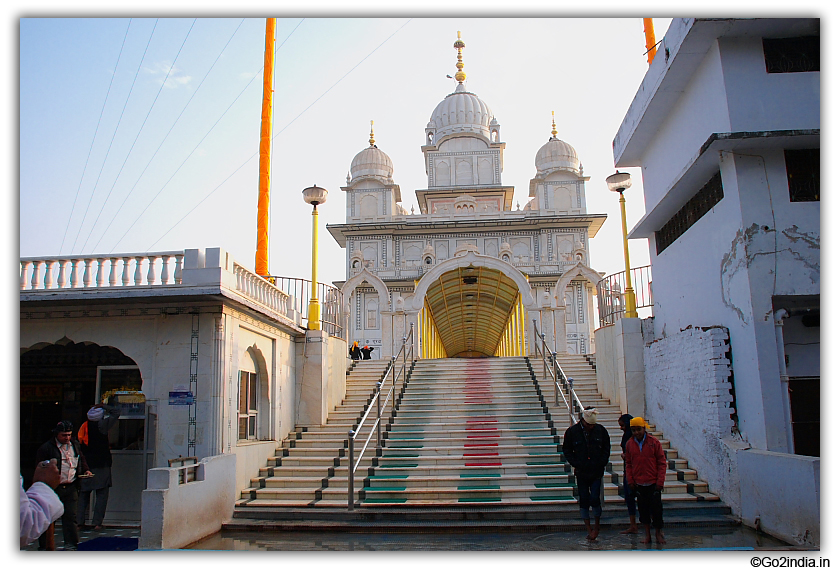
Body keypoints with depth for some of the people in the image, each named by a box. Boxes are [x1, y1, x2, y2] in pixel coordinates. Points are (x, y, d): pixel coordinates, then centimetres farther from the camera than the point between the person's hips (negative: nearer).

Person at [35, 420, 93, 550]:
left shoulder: (75, 445, 11)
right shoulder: (46, 448, -5)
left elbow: (82, 460, 24)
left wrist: (86, 470, 6)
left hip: (71, 487, 4)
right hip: (53, 488, -4)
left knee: (70, 515, 4)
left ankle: (71, 543, 11)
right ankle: (44, 545, 17)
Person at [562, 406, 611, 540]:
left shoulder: (601, 430, -1)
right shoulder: (572, 432, -4)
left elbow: (606, 449, 10)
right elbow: (566, 451, 5)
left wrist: (601, 464, -2)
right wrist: (576, 464, -6)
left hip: (597, 472, 0)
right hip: (581, 473, 1)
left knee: (595, 499, -7)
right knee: (584, 501, 5)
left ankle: (597, 525, 16)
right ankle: (589, 529, 19)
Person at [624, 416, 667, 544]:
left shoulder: (654, 442, -6)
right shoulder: (629, 444, 3)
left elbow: (662, 463, -3)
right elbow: (629, 464, 10)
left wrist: (660, 481, -8)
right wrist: (630, 480, 2)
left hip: (653, 483, -3)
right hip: (638, 484, 3)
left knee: (656, 509, 2)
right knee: (643, 510, 8)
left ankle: (658, 533, 21)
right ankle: (647, 535, 20)